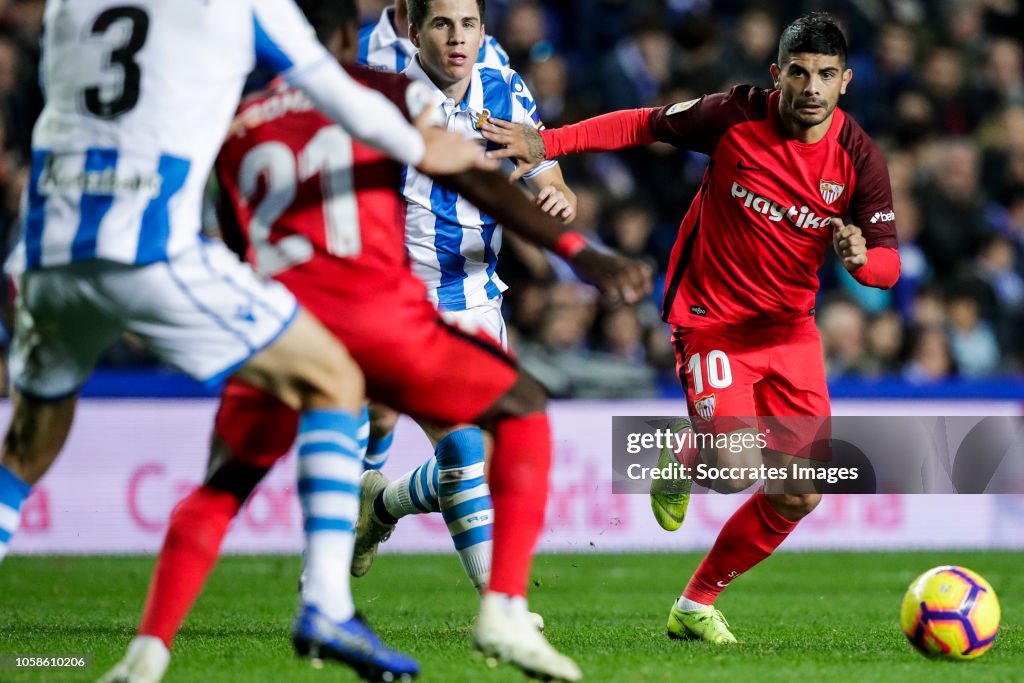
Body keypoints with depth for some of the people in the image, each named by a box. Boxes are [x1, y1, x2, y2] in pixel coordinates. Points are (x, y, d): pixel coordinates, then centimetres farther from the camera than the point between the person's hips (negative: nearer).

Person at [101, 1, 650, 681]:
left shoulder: (234, 127, 21)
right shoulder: (386, 93, 11)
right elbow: (478, 184, 3)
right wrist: (580, 252, 4)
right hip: (377, 312, -3)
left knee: (220, 490, 22)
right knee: (524, 410, 17)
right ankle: (505, 612, 2)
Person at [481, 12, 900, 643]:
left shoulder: (859, 158, -9)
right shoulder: (735, 116, -14)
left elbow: (889, 262, -5)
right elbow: (642, 125, -1)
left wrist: (861, 258, -30)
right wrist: (546, 143, -9)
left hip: (789, 325, 4)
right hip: (712, 317, -4)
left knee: (800, 496, -1)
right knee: (737, 468, -22)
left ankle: (696, 606, 19)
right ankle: (686, 459, 17)